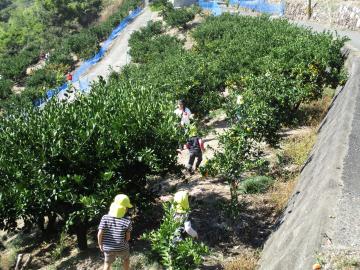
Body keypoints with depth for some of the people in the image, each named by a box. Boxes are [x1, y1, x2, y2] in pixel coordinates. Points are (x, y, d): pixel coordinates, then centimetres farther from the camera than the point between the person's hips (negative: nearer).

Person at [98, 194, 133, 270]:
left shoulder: (105, 218, -14)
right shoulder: (127, 221, -17)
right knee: (126, 259, 30)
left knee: (107, 263, 25)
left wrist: (100, 244, 3)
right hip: (122, 248, -1)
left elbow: (100, 233, -14)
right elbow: (128, 237, -10)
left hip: (108, 248, 2)